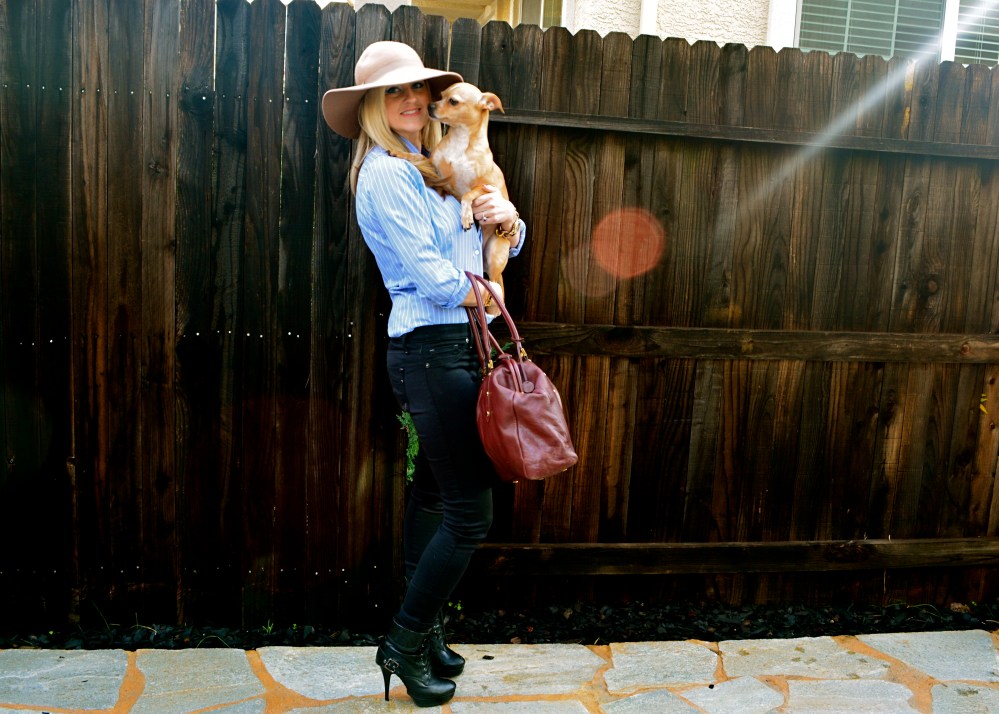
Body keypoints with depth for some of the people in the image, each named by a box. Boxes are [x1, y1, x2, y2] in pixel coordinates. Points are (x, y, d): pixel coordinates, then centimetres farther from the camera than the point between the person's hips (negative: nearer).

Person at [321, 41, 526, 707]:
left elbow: (500, 247, 18)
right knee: (472, 509, -7)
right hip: (431, 347, -9)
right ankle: (406, 643, 10)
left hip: (455, 345, 9)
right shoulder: (385, 174, -8)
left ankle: (425, 631, 28)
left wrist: (507, 219, -4)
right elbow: (424, 268, -17)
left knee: (435, 492, 15)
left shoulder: (433, 170, 19)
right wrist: (480, 294, -2)